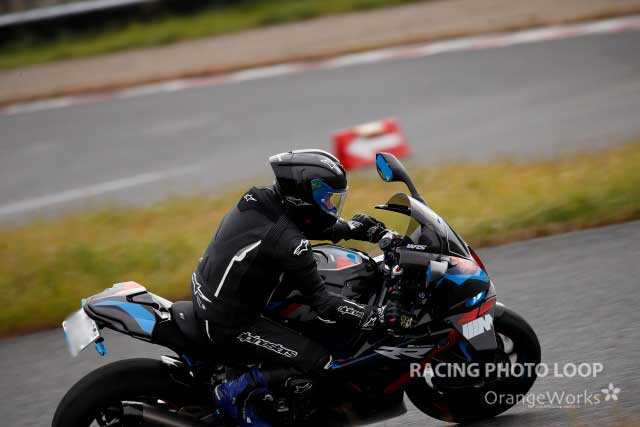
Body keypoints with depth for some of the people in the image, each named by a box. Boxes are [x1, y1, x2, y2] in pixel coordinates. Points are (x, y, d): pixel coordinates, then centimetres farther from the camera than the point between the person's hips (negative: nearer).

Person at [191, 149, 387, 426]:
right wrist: (378, 318, -15)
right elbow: (324, 306, -23)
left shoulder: (259, 200, -3)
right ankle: (237, 392, -6)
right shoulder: (287, 242, -26)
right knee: (319, 362, -12)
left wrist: (352, 228, 13)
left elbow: (304, 224, 19)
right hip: (227, 326, -9)